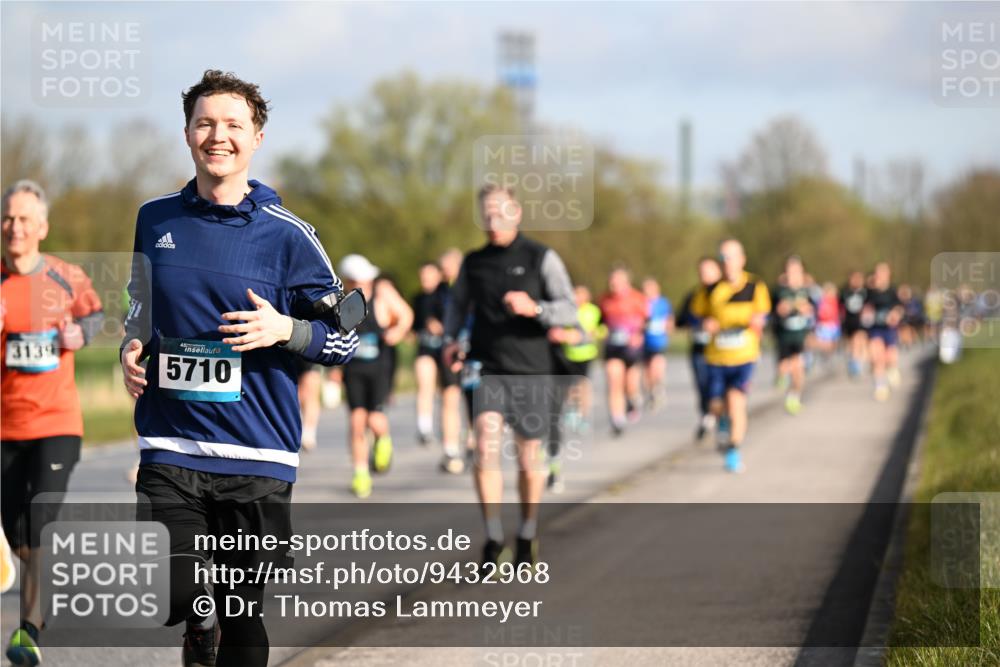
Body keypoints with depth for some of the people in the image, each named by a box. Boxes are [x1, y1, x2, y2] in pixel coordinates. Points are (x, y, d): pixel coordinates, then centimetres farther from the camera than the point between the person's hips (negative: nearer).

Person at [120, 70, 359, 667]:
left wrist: (283, 330, -15)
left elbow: (347, 337, 2)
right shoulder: (154, 219, 9)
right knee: (164, 600, -12)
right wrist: (132, 349, 7)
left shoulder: (286, 234, -1)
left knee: (242, 618, 3)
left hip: (258, 457, -2)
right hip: (170, 446, 2)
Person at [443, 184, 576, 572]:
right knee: (486, 444, -18)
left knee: (529, 456, 6)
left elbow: (569, 311, -7)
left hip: (529, 369, -1)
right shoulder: (474, 262, 9)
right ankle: (493, 536, -13)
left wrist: (534, 308, -27)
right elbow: (458, 302, 25)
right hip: (486, 368, 1)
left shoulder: (541, 259, -1)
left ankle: (528, 532, 27)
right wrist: (450, 339, 7)